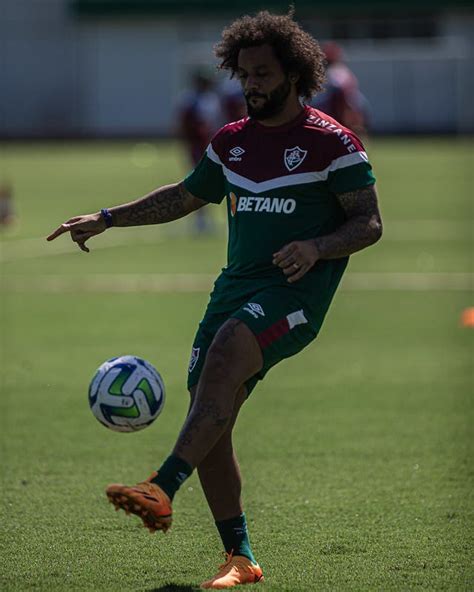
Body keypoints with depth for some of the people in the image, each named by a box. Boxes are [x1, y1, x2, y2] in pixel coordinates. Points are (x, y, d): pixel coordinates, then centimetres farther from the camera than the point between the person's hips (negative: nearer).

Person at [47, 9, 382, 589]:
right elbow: (184, 197, 29)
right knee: (208, 421, -3)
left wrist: (315, 247, -22)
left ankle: (162, 488, -42)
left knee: (225, 352, -33)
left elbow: (369, 224, -4)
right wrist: (106, 219, 21)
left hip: (297, 289, -7)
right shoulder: (232, 141, 15)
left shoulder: (331, 143, -3)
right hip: (237, 283, 7)